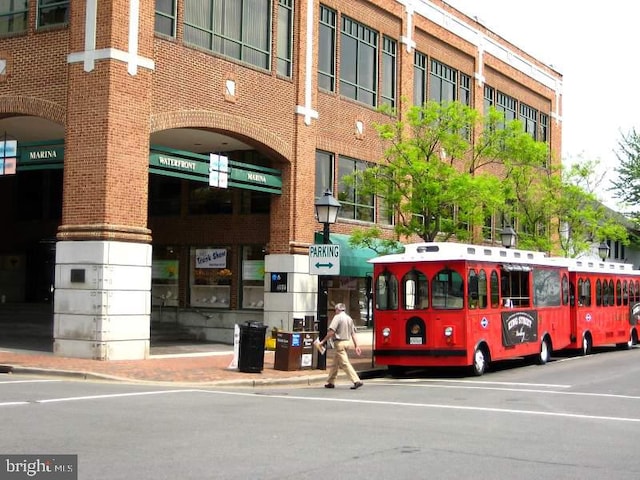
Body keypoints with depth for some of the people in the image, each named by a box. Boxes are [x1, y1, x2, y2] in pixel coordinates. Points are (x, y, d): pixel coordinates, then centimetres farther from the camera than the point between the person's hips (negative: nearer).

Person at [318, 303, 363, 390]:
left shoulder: (337, 317, -10)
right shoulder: (349, 318, 13)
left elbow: (331, 331, -18)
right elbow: (353, 334, 10)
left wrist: (323, 341, -9)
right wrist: (356, 346, 9)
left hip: (339, 342, -9)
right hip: (347, 342, 9)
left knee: (345, 363, -10)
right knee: (335, 363, 17)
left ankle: (357, 381, -19)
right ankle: (331, 382, 23)